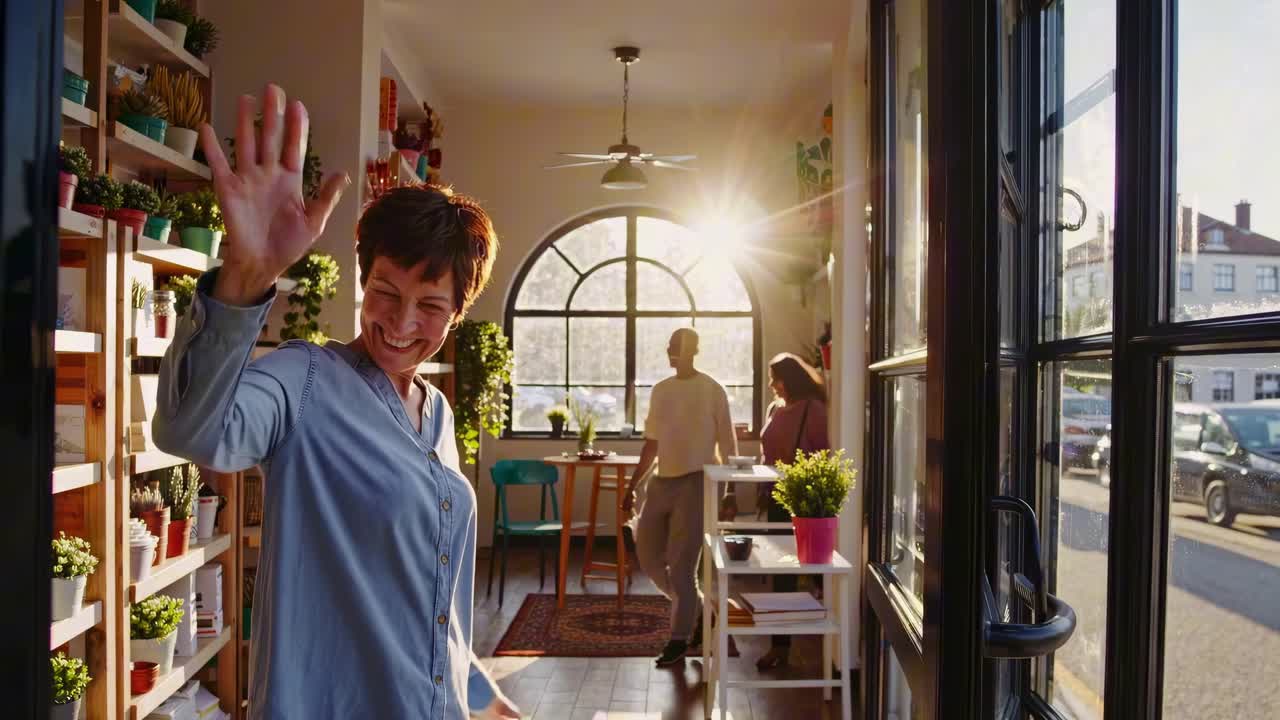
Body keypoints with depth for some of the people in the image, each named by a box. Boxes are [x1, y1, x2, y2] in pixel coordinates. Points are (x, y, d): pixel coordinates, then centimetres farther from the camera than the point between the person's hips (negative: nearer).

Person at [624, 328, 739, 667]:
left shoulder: (712, 390, -6)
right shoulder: (660, 390, 11)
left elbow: (727, 443, -5)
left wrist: (732, 492, -8)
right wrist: (632, 486, 15)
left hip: (695, 481, -7)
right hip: (661, 481, 7)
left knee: (681, 564, -5)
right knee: (648, 555, 9)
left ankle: (679, 639, 10)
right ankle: (698, 609, 27)